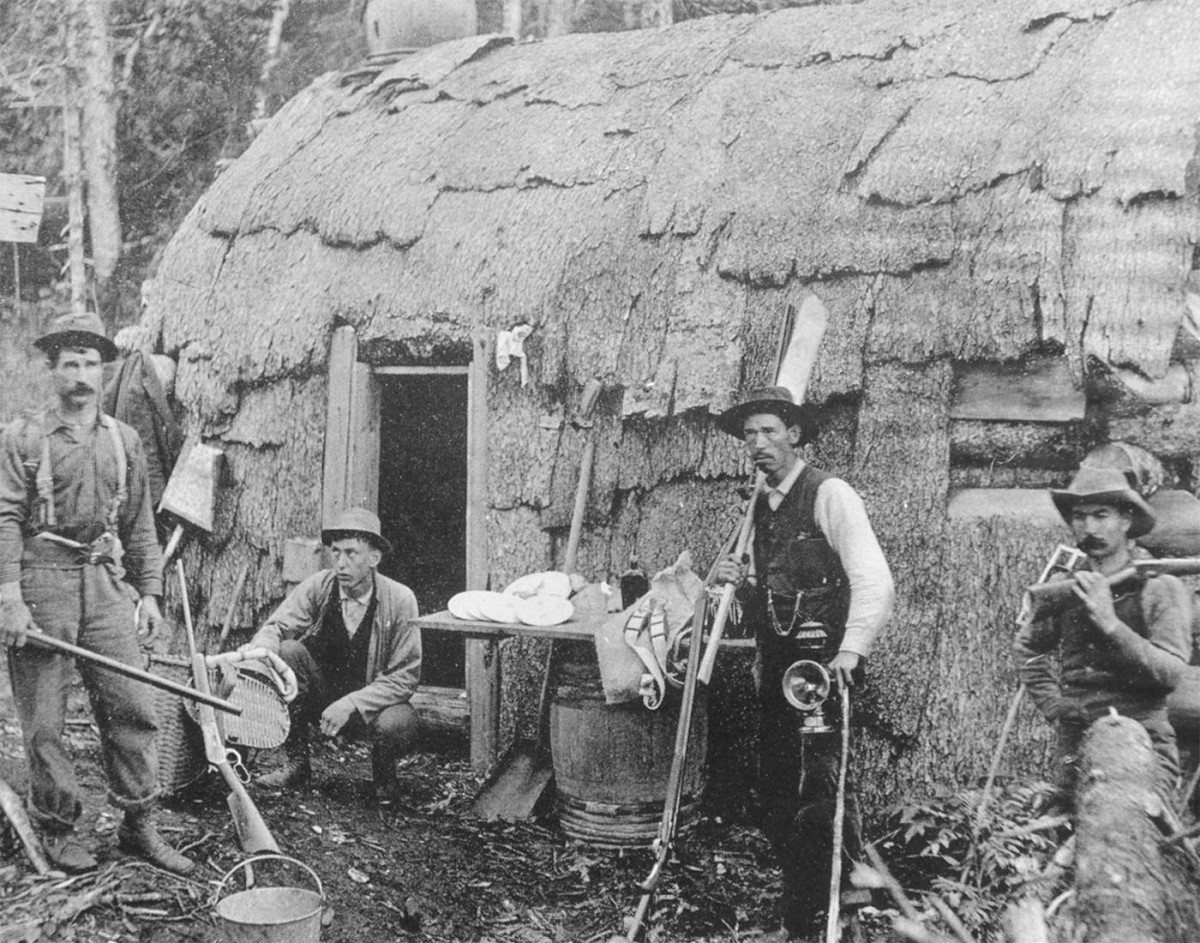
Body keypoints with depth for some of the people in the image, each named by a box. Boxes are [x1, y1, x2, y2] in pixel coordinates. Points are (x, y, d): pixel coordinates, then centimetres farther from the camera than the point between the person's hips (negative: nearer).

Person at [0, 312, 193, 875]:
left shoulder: (124, 441, 13)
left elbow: (140, 525, 16)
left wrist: (149, 591, 11)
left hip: (105, 582, 4)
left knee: (133, 705, 1)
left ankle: (138, 824, 12)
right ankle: (58, 830, 18)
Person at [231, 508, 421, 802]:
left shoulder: (399, 599, -17)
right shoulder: (318, 587, -10)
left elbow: (406, 677, -16)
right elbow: (277, 626, -14)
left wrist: (351, 704, -27)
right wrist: (259, 647, -40)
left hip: (371, 702, -2)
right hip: (320, 698, 3)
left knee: (397, 725, -35)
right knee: (286, 652, -24)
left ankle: (383, 774, 5)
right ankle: (297, 762, -7)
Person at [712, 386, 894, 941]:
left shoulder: (830, 495, -10)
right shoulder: (761, 506, 14)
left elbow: (874, 582, -19)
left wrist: (850, 651, -31)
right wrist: (739, 580, 1)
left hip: (822, 666, -8)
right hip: (774, 665, 8)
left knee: (815, 797, -7)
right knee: (774, 792, 12)